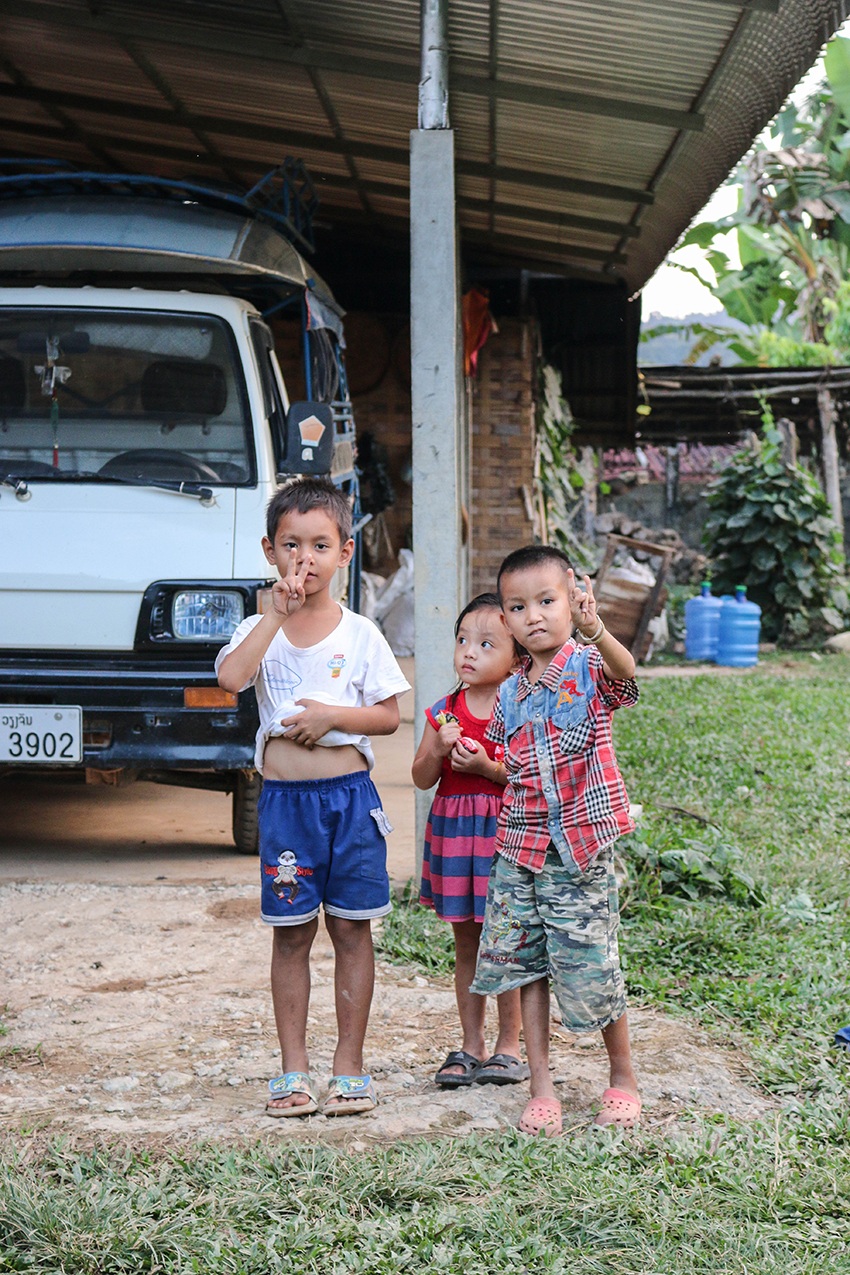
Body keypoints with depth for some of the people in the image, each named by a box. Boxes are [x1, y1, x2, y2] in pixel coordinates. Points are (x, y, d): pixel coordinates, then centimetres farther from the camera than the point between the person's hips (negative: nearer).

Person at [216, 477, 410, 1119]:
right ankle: (293, 1067, 15)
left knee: (351, 929, 5)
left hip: (348, 795, 0)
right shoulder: (260, 630, 3)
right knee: (291, 934, 6)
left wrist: (330, 715, -14)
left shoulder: (360, 634, 2)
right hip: (284, 797, 0)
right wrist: (277, 616, -18)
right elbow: (230, 678, -18)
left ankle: (350, 1064, 14)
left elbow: (389, 715, 1)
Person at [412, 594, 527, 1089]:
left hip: (502, 828, -5)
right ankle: (471, 1046, 19)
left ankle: (509, 1045, 13)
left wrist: (486, 765, -20)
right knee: (466, 945, 11)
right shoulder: (446, 710, 7)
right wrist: (439, 749, -11)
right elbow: (422, 778, 7)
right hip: (453, 828, 5)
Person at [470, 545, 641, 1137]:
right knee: (525, 963, 5)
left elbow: (625, 670, -34)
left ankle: (624, 1076, 22)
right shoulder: (510, 693, 10)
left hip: (582, 847, -5)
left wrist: (596, 631, -52)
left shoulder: (590, 667, -8)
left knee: (591, 965, 0)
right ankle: (542, 1086, 15)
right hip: (520, 845, 5)